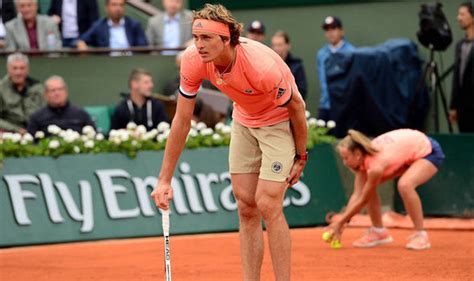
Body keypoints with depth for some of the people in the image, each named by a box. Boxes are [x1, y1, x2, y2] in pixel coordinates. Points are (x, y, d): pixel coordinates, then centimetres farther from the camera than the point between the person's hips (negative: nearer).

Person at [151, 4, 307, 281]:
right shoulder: (193, 60, -22)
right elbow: (182, 122, -13)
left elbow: (296, 106, -18)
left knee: (267, 205, -14)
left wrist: (300, 157, -8)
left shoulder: (262, 66, -37)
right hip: (243, 121, 5)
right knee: (246, 206, 3)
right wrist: (165, 180, -12)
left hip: (280, 122, -5)